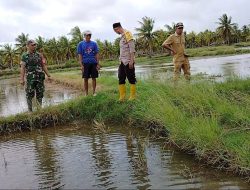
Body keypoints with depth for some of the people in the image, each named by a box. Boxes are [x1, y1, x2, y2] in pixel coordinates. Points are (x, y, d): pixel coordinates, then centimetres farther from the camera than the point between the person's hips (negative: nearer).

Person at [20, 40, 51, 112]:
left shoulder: (39, 55, 10)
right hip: (30, 78, -3)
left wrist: (48, 75, 7)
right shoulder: (24, 56, 0)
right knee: (30, 95, 0)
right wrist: (22, 79, -13)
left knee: (40, 94, 7)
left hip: (40, 77, 3)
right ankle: (30, 110, 9)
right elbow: (22, 68, -5)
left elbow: (44, 66, 12)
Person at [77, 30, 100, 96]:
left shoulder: (94, 43, 6)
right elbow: (80, 55, 1)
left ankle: (94, 92, 14)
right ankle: (86, 93, 11)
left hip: (93, 63, 1)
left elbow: (97, 54, 5)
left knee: (94, 78, 4)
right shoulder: (80, 44, 3)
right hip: (85, 63, -1)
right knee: (85, 79, 2)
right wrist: (81, 65, -7)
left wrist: (98, 64, -1)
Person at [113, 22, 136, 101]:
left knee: (131, 79, 0)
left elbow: (132, 48, -16)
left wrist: (131, 61, -20)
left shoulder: (127, 33, -9)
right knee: (121, 79, 7)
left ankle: (132, 96, 7)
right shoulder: (122, 36, 17)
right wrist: (121, 60, 15)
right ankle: (122, 97, 11)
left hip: (128, 62, -9)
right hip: (122, 62, 9)